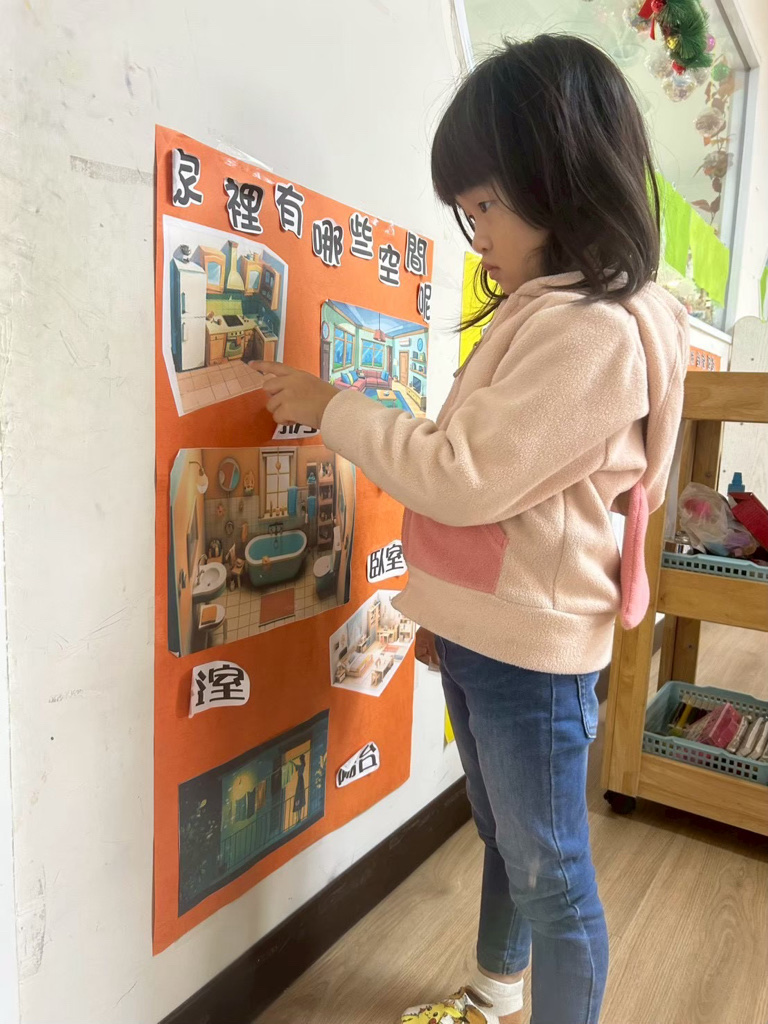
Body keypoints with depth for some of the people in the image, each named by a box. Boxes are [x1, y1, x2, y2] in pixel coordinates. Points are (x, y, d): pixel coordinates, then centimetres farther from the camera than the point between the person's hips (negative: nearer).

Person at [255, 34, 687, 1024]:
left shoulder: (598, 329, -18)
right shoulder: (540, 312, 13)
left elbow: (467, 475, -22)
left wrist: (331, 406, -11)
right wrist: (445, 603, 17)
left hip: (531, 648, -9)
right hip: (479, 631, 10)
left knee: (552, 873, 9)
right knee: (502, 839, 26)